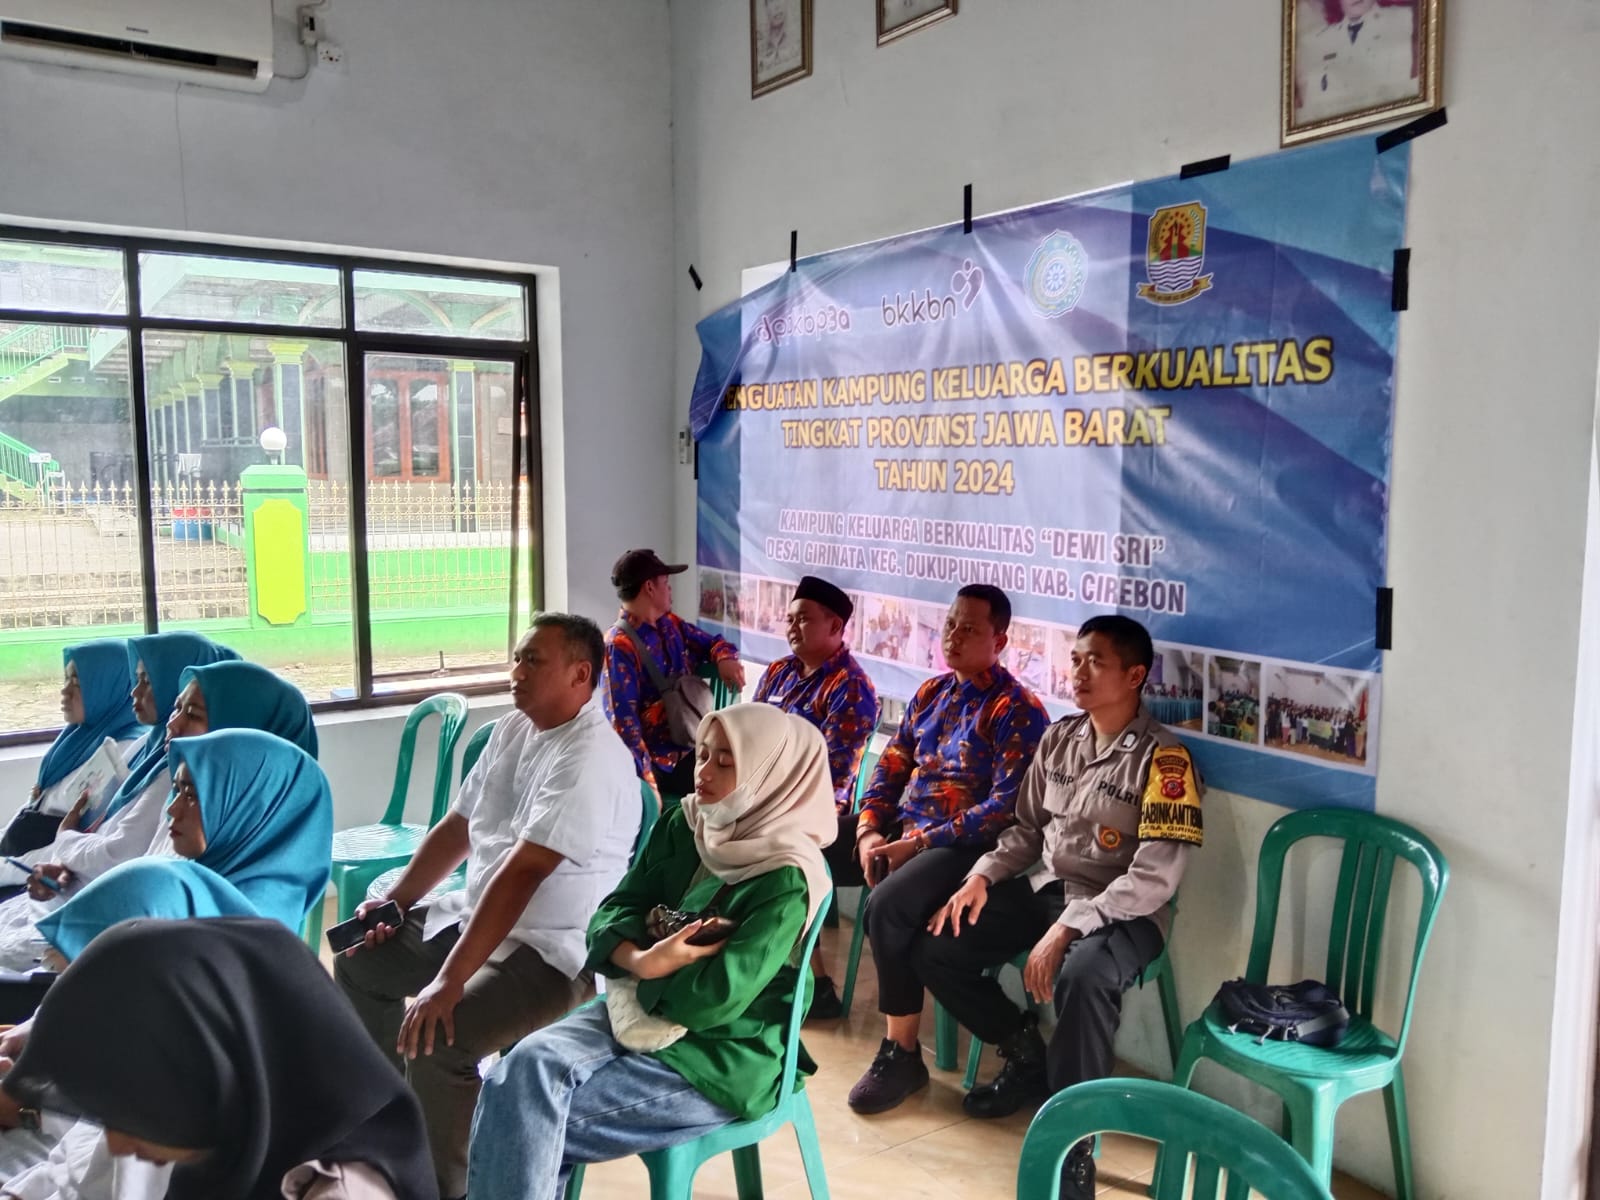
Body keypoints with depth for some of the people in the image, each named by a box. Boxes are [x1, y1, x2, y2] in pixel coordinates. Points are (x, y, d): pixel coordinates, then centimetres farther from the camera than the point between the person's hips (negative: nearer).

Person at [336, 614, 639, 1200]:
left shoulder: (589, 759, -25)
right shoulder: (513, 728, 5)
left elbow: (521, 873, -31)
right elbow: (457, 827, 13)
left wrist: (447, 982, -33)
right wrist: (394, 900, 4)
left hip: (554, 951, -10)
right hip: (474, 914, 10)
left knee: (435, 1042, -29)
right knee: (358, 960, 19)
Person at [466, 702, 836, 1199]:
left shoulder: (786, 881, -18)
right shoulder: (684, 826, 3)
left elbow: (713, 1000, -24)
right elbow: (612, 913, 3)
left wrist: (646, 973, -8)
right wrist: (640, 961, -18)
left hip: (719, 1059, -6)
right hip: (641, 1010, 6)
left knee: (533, 1124, -17)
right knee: (526, 1066, -21)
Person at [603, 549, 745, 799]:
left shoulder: (671, 625, 10)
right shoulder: (620, 645, -15)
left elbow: (712, 643, 24)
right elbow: (623, 721, -21)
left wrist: (725, 658, -2)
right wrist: (647, 783, -26)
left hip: (693, 745, 8)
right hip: (662, 761, -8)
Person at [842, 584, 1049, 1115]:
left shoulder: (1017, 710, -11)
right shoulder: (932, 692, 13)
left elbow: (1006, 808, -19)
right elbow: (891, 766, 13)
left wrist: (919, 844, -21)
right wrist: (868, 831, -4)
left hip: (962, 845, -8)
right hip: (899, 828, 8)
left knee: (886, 907, -33)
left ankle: (902, 1054, -15)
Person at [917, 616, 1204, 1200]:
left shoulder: (1162, 758, -16)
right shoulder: (1059, 738, 5)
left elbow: (1155, 878, -22)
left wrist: (1067, 929, -29)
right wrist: (982, 875, -4)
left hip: (1121, 912, -7)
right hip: (1045, 887, 7)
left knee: (1081, 978, -39)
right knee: (933, 950, -4)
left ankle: (1072, 1145, -18)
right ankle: (1025, 1051, 19)